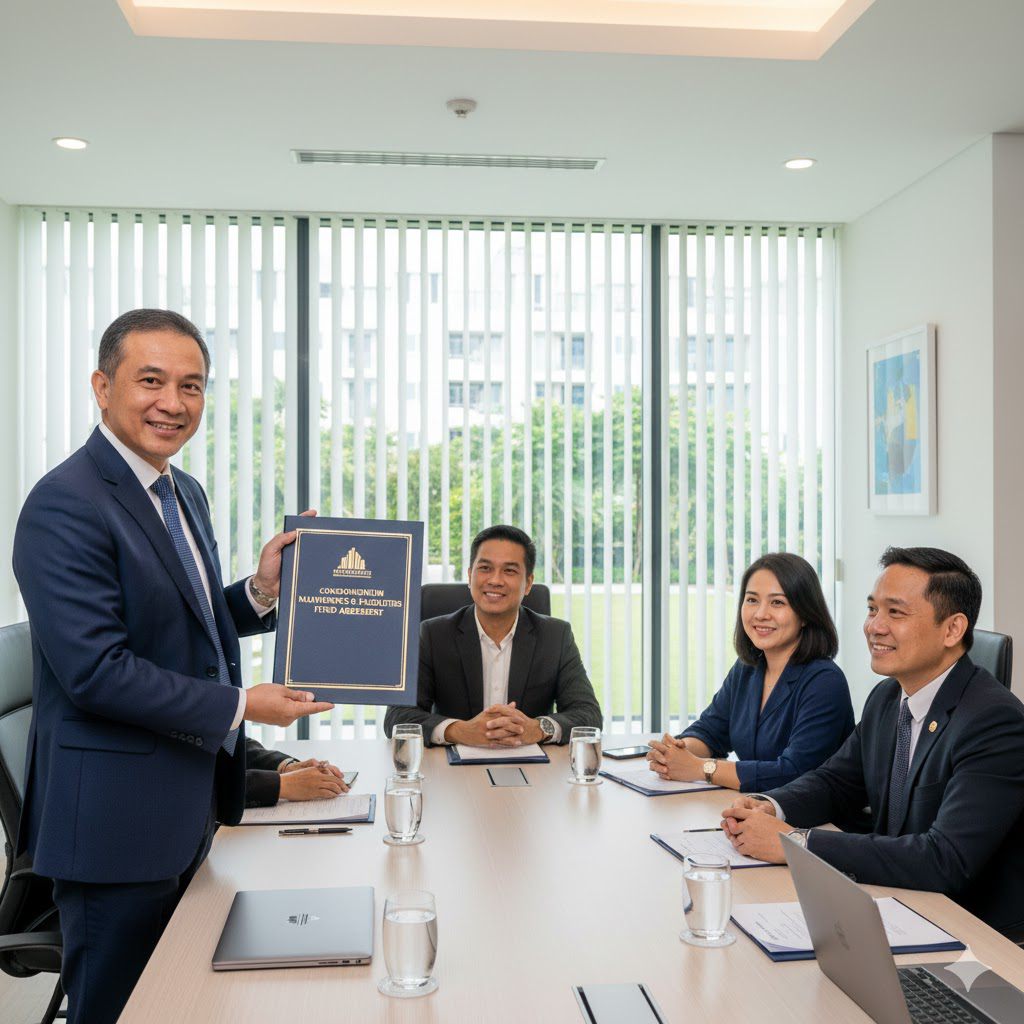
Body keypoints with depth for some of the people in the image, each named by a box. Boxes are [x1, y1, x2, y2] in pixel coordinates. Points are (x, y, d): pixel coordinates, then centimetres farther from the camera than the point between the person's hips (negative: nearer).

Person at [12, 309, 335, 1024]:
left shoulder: (184, 493, 9)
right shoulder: (66, 506, -20)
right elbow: (96, 672, -25)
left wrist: (260, 591, -2)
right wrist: (240, 706, -19)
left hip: (189, 809, 9)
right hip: (117, 822, -9)